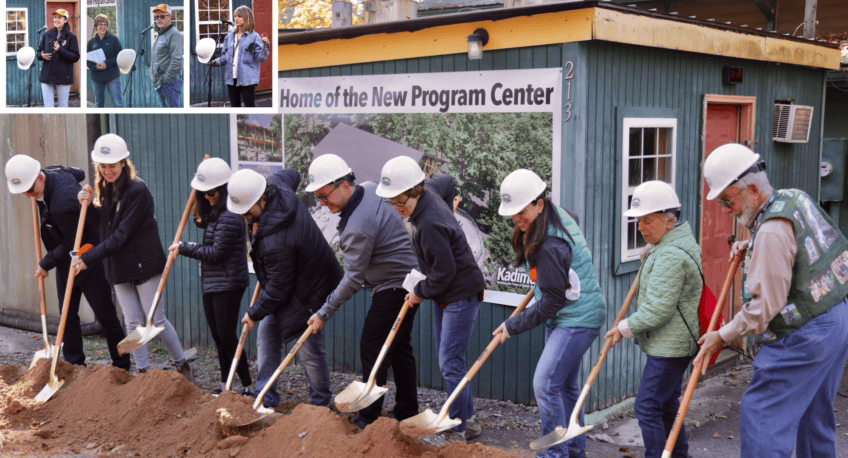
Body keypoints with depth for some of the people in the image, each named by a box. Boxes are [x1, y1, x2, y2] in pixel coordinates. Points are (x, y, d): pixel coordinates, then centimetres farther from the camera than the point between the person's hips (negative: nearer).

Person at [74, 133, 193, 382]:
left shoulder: (138, 190, -17)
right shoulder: (105, 189, 7)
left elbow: (121, 235, -21)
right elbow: (102, 226, 13)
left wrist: (88, 258, -22)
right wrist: (88, 203, -4)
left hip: (144, 264, -7)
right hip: (119, 268, 7)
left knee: (157, 320, 1)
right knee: (133, 323, 8)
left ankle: (183, 366, 17)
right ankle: (143, 372, 15)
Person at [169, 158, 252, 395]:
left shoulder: (229, 218, -21)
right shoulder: (214, 212, 10)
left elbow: (216, 253, -21)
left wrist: (184, 248, -12)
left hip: (227, 284, -10)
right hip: (211, 284, 10)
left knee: (227, 336, -7)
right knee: (217, 336, 15)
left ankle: (248, 386, 1)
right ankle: (225, 383, 26)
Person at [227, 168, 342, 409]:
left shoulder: (276, 243, -36)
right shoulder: (277, 185, -11)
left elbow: (279, 288, -25)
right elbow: (291, 174, 16)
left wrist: (254, 314, -9)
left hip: (307, 295, -10)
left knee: (309, 351, -1)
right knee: (267, 335, 10)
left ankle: (322, 404, 17)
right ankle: (266, 397, 17)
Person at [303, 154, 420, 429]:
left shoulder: (359, 226, -26)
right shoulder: (372, 190, 2)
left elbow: (353, 279, -21)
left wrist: (324, 313, -14)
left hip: (393, 289, -10)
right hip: (409, 282, 10)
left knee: (373, 349, -4)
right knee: (399, 348, 16)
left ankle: (369, 419, 2)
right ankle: (407, 413, 24)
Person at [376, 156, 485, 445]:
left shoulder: (429, 224, -28)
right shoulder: (429, 192, -1)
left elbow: (445, 271, -24)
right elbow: (446, 181, 23)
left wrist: (420, 292, -7)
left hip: (460, 295, -10)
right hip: (443, 295, 10)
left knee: (450, 363, -7)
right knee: (447, 361, 14)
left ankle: (456, 432, 2)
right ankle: (467, 419, 24)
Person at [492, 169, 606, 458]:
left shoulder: (550, 246, -26)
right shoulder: (559, 217, 4)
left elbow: (552, 302, -21)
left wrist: (513, 325, -12)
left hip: (577, 320, -11)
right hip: (563, 318, 11)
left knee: (545, 384, -13)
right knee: (566, 385, 16)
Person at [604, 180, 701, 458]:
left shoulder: (671, 256, -22)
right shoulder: (677, 241, 13)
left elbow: (659, 308, -24)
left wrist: (625, 328, -15)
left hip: (669, 346, -11)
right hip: (670, 344, 11)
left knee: (647, 408, -8)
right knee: (666, 406, 18)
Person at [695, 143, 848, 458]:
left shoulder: (772, 231, -23)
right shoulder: (793, 197, 6)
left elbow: (766, 303, -22)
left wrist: (724, 335, -12)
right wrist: (752, 247, 14)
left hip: (805, 335, -10)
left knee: (761, 411, -6)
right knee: (814, 410, 20)